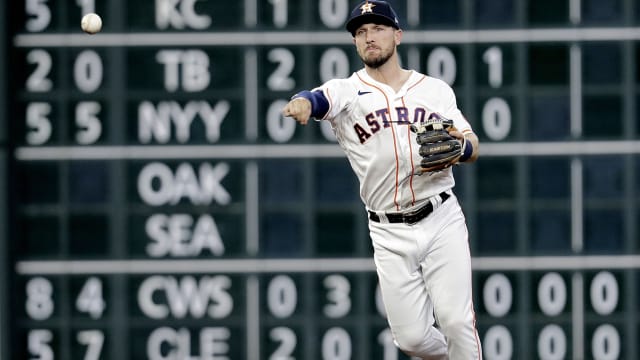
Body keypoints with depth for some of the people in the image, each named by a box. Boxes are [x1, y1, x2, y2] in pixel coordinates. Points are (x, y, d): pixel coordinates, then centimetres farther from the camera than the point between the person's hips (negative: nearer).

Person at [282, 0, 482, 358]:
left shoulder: (436, 89, 8)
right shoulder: (346, 91, 2)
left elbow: (473, 148, 8)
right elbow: (320, 98, -22)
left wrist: (459, 146, -16)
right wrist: (303, 103, -46)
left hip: (441, 221, 0)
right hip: (390, 234, 0)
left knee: (456, 324, -12)